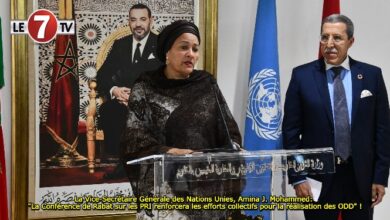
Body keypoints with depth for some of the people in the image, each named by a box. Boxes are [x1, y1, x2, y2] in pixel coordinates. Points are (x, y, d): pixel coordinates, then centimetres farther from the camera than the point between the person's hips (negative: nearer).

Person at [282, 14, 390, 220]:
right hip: (318, 175, -1)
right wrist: (297, 177, -5)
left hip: (361, 176, 1)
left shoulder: (371, 75, 2)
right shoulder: (302, 75, -1)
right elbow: (291, 130, -1)